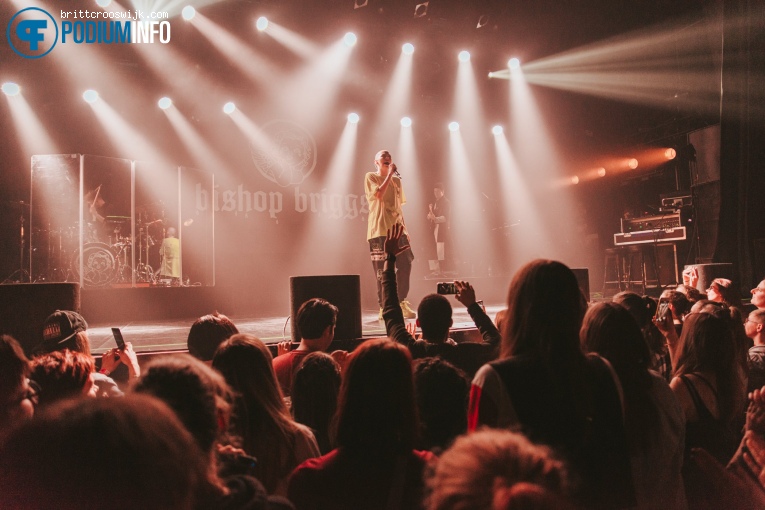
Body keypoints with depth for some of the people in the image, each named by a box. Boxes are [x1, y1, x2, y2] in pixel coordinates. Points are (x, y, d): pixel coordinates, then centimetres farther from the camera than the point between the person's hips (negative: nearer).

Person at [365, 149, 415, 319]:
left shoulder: (396, 181, 19)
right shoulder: (370, 177, 2)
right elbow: (379, 194, -16)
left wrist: (404, 228, 15)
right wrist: (390, 174, -11)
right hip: (379, 230, -5)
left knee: (405, 265, 0)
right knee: (382, 270, -5)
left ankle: (402, 302, 16)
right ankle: (383, 307, 4)